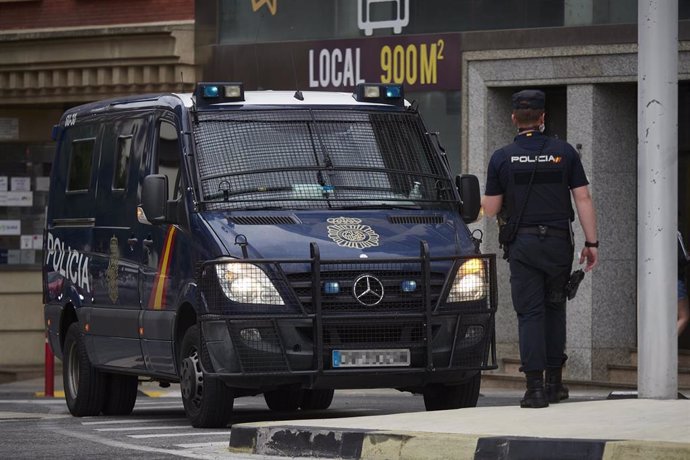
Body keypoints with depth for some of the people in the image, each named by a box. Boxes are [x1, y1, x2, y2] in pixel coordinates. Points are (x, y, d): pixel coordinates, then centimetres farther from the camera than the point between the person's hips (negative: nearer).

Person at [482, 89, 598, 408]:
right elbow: (583, 199, -1)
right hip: (558, 242, 1)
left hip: (522, 244, -1)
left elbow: (490, 210, 1)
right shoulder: (564, 152, 1)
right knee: (554, 309, 17)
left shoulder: (502, 158, -2)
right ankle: (554, 382, 18)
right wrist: (591, 242, 3)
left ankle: (535, 388, -10)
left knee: (530, 314, -1)